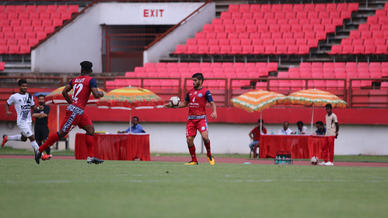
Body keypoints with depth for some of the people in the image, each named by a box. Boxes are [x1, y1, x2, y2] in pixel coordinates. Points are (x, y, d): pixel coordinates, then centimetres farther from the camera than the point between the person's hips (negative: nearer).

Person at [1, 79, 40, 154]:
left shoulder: (29, 96, 10)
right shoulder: (14, 96, -4)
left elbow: (32, 106, 19)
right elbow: (7, 104, 10)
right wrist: (7, 111, -8)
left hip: (29, 121, 7)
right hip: (21, 122, -7)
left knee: (23, 138, 19)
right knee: (32, 137, -13)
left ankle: (6, 138, 40)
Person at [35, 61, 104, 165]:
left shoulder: (75, 79, 13)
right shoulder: (91, 80, -7)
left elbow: (64, 92, 10)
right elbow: (96, 95, -17)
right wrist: (101, 94, 6)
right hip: (76, 111, -8)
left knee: (90, 129, 8)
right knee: (62, 133, -5)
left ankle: (91, 157, 2)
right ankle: (40, 151, 0)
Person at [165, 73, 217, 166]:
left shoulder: (205, 92, -3)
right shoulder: (190, 92, 13)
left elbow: (212, 103, -7)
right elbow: (184, 103, 24)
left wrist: (214, 112, -25)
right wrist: (173, 105, 14)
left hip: (201, 118, -5)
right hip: (191, 119, 5)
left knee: (205, 136, -22)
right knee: (189, 139, -2)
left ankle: (209, 155, 3)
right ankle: (194, 160, 10)